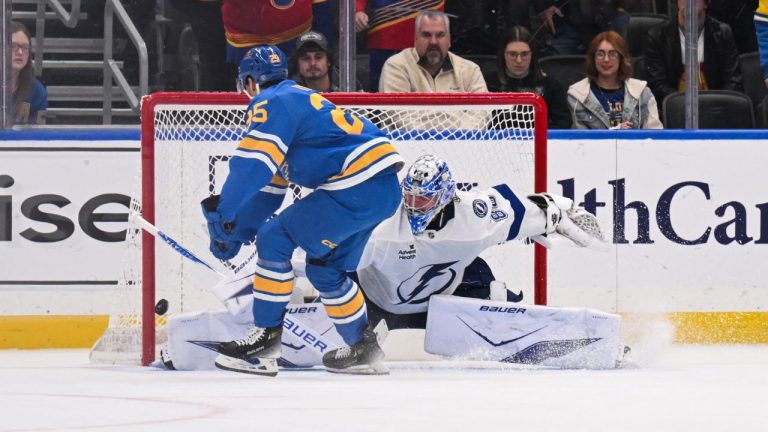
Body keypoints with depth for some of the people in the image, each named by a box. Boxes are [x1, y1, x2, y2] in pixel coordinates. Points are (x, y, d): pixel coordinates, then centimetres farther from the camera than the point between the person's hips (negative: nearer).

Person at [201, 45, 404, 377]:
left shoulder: (271, 104, -4)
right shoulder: (298, 100, 27)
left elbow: (252, 164, -17)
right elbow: (269, 187, 28)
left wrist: (222, 215, -9)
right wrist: (236, 232, 25)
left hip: (358, 185, -10)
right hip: (384, 189, 10)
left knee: (276, 239, -6)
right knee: (324, 268, 21)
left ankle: (267, 336, -6)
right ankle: (362, 349, 28)